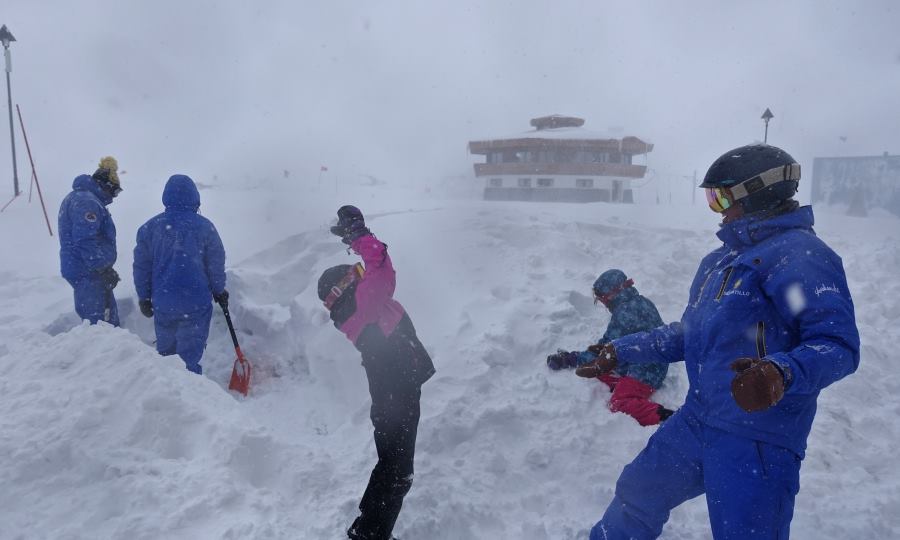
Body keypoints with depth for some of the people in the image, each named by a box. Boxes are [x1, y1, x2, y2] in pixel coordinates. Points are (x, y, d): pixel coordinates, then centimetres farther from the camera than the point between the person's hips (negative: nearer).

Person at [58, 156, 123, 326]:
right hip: (88, 273, -11)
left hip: (81, 269, 11)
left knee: (109, 312, 19)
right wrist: (105, 269, -20)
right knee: (100, 319, -8)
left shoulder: (77, 197, 18)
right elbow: (86, 242, -25)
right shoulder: (87, 203, -18)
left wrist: (105, 268, 20)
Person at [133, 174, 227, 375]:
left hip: (162, 303, 3)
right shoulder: (204, 227, -7)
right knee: (190, 354, 3)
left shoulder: (150, 227, -1)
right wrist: (219, 291, 13)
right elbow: (216, 264, -2)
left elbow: (141, 266, 3)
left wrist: (144, 297, 14)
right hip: (196, 304, -3)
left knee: (165, 351, 20)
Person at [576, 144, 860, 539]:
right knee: (635, 494, 20)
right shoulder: (720, 259, 15)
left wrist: (782, 373, -39)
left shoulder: (800, 254, -12)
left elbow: (838, 343, -20)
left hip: (757, 439, -8)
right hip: (696, 420, 9)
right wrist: (622, 351, 21)